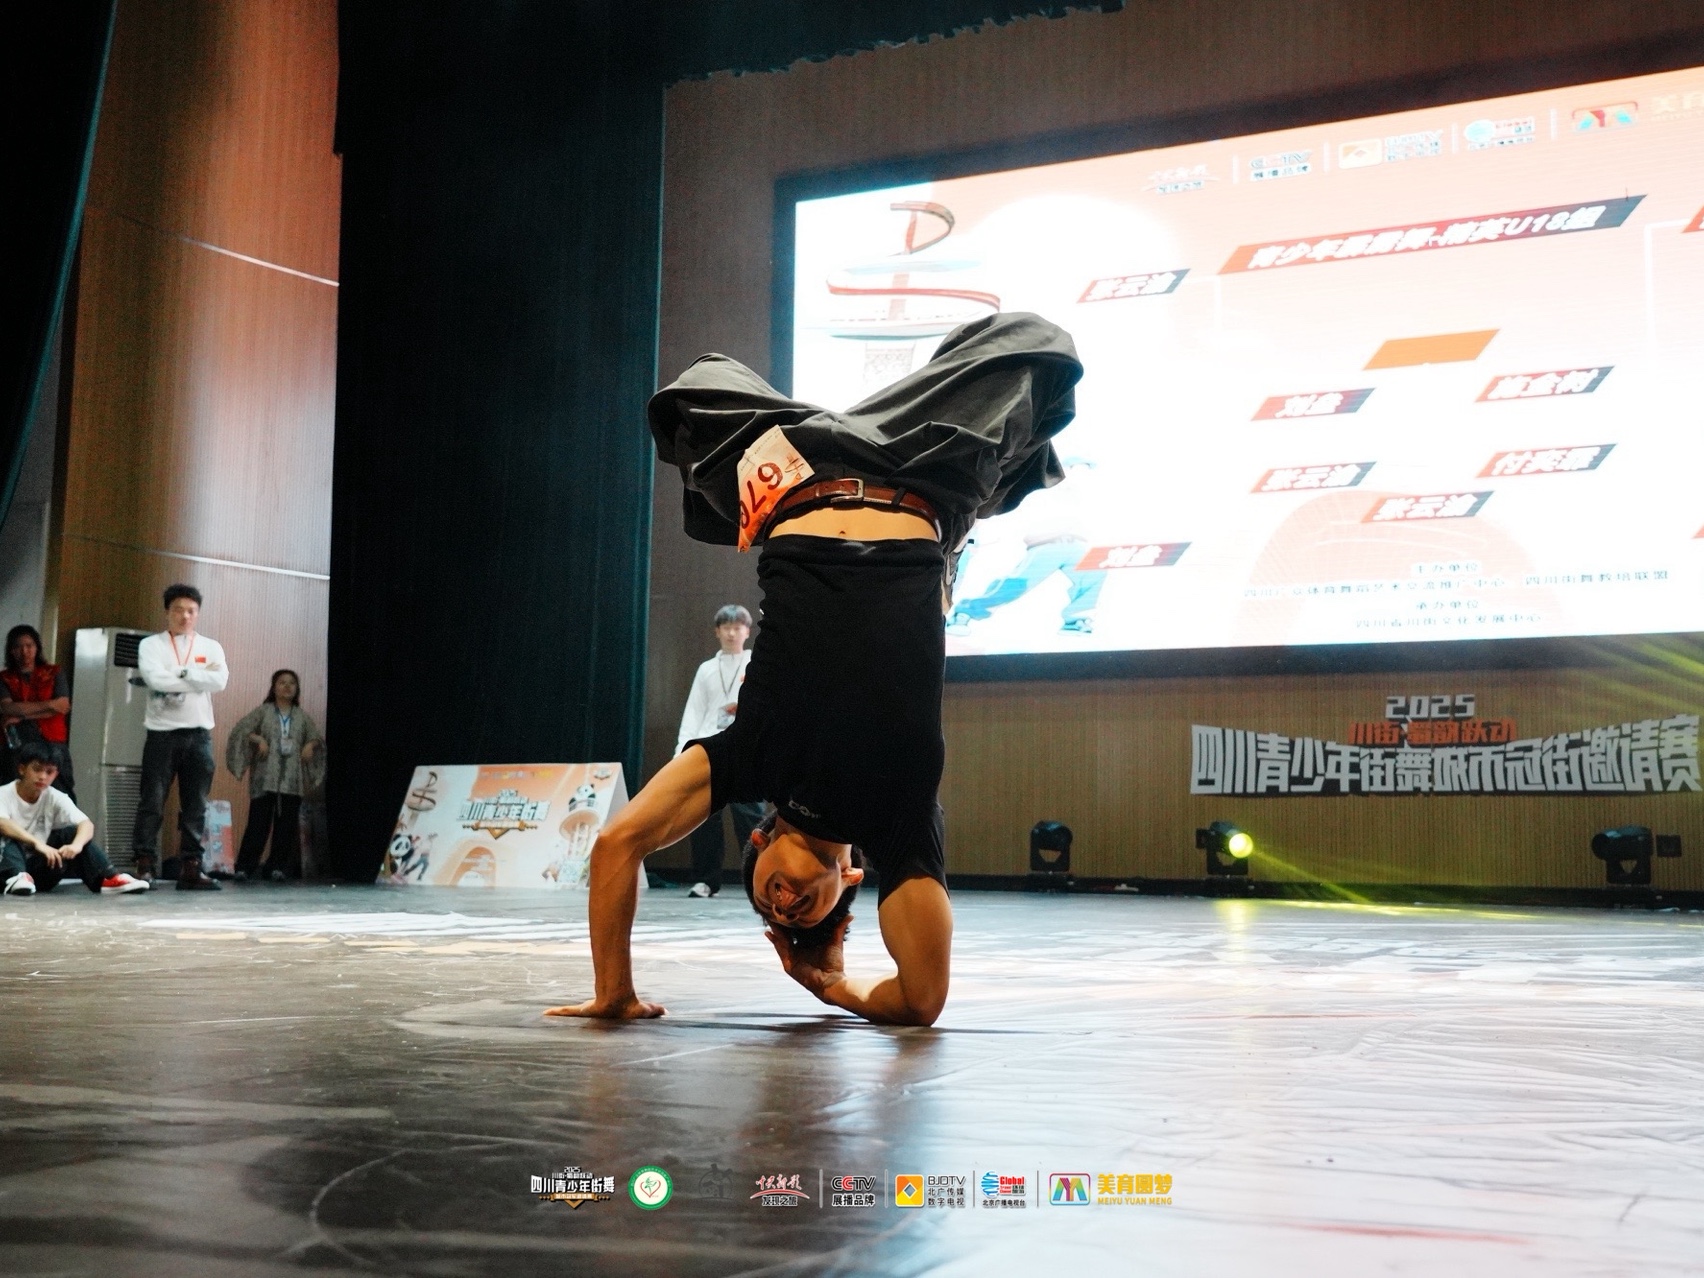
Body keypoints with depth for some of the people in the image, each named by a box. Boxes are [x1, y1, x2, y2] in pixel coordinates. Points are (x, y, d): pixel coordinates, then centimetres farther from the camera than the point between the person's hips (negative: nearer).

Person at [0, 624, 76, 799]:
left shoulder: (54, 673, 11)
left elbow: (62, 706, -2)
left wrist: (22, 715, -5)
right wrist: (48, 705, -6)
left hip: (52, 746, 0)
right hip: (16, 747, 0)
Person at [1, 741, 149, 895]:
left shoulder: (55, 798, -2)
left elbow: (86, 824, -16)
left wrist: (77, 844, -38)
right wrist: (38, 843, -45)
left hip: (39, 868, 3)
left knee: (73, 833, -15)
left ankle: (108, 879, -24)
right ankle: (16, 878, -49)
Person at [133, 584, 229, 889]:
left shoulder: (210, 647, 11)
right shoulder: (151, 645, 4)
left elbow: (219, 681, -7)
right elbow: (155, 679, -14)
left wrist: (181, 672, -10)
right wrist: (199, 678, -8)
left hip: (199, 733, 3)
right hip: (162, 732, -3)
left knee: (196, 805, 4)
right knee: (152, 803, -3)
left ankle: (190, 867, 8)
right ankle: (145, 866, 0)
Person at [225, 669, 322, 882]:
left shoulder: (301, 716, 15)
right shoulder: (263, 711, 6)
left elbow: (315, 736, 16)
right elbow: (241, 729, -1)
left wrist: (311, 745, -5)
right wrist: (258, 739, -16)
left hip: (292, 779, 3)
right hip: (265, 778, -3)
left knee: (286, 824, 1)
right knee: (258, 822, -7)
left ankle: (279, 867, 8)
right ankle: (244, 867, -4)